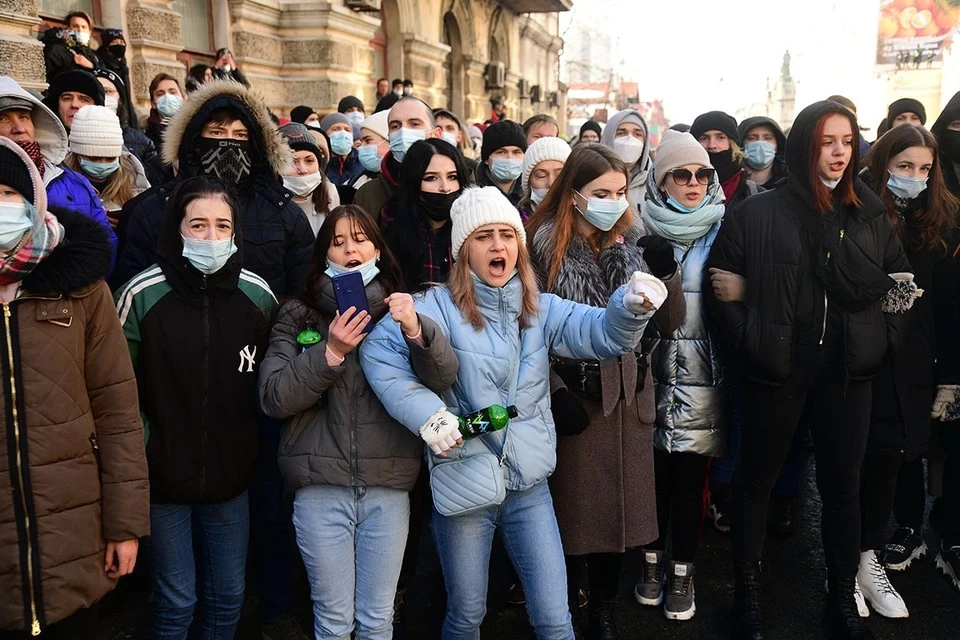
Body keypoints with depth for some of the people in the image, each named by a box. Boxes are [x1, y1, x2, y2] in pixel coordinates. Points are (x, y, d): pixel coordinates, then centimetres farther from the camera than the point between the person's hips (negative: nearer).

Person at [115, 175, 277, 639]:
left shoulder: (258, 295, -4)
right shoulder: (142, 295, -13)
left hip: (231, 474, 3)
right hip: (163, 476, -3)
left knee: (228, 597, 15)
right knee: (177, 602, 9)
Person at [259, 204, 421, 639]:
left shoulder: (400, 309, 8)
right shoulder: (298, 315, 6)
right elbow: (273, 397, -4)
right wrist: (330, 352, -16)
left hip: (388, 486, 1)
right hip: (321, 487, -1)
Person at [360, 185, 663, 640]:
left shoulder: (540, 308, 2)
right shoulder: (439, 307, -10)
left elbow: (604, 333, -9)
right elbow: (376, 351, -19)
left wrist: (632, 307, -30)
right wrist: (426, 413, -24)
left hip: (529, 483, 3)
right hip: (463, 481, -2)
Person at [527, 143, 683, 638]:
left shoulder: (633, 244, 6)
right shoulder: (545, 246, -6)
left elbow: (669, 323, 2)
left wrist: (665, 272, -14)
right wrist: (555, 392, -16)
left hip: (627, 396, 4)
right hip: (573, 396, -4)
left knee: (619, 506, 12)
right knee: (571, 508, 7)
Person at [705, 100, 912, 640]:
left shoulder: (871, 214, 6)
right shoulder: (758, 214, -5)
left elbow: (900, 281, 13)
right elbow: (721, 285, -4)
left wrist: (883, 334, 1)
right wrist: (751, 340, -11)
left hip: (848, 371, 3)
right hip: (776, 370, -3)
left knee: (843, 485, 13)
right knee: (758, 481, 10)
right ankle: (748, 592, 27)